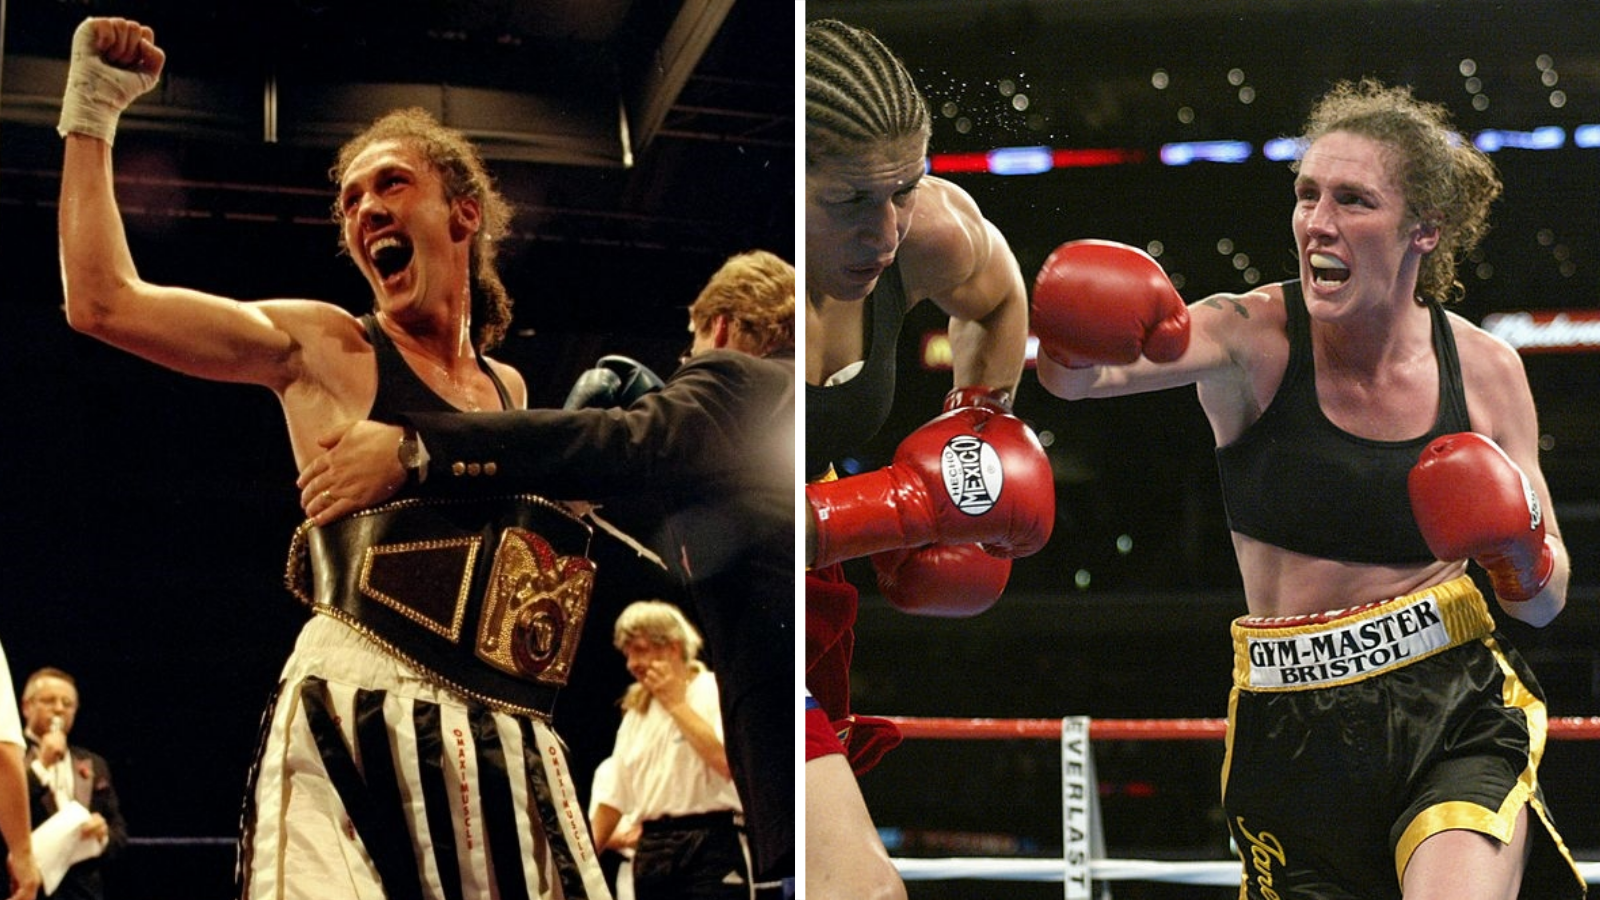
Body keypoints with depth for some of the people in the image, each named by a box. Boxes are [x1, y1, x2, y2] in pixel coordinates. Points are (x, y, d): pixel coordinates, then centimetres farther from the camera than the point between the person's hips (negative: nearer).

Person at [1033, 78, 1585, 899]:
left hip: (1457, 716, 0)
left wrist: (1519, 547, -12)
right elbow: (1078, 371, -27)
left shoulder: (1485, 370, 1)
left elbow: (1543, 604, 9)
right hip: (1297, 734, 0)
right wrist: (1076, 342, -49)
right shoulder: (1254, 338, -7)